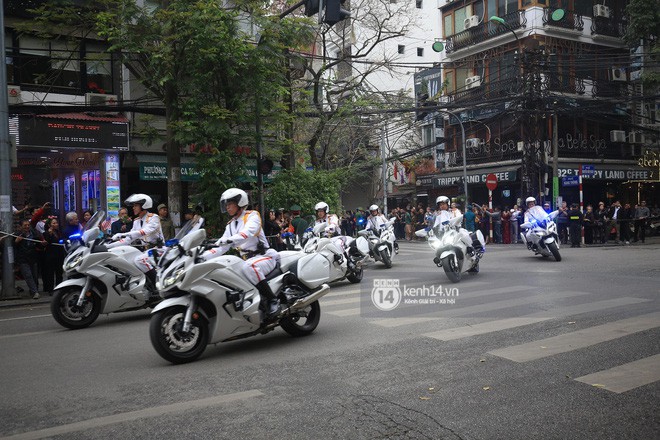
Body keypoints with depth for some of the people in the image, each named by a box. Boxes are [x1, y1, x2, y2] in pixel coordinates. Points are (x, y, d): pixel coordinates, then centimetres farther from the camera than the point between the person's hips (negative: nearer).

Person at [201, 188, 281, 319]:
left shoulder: (252, 215, -1)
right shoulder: (230, 225, 19)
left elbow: (248, 232, -24)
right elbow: (221, 248, 10)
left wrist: (230, 240, -40)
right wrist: (203, 256, -6)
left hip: (264, 256, -7)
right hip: (246, 260, 7)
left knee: (248, 267, -38)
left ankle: (272, 300, -29)